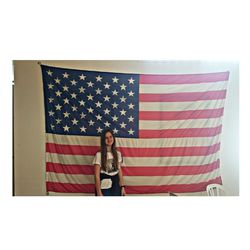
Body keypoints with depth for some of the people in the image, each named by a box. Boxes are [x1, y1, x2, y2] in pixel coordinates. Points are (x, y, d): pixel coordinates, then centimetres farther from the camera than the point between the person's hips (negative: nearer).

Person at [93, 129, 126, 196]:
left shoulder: (118, 153, 4)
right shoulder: (99, 154, -11)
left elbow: (120, 171, 8)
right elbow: (97, 176, -12)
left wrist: (122, 187, 3)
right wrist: (99, 193, -15)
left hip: (116, 186, 4)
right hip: (104, 187, -4)